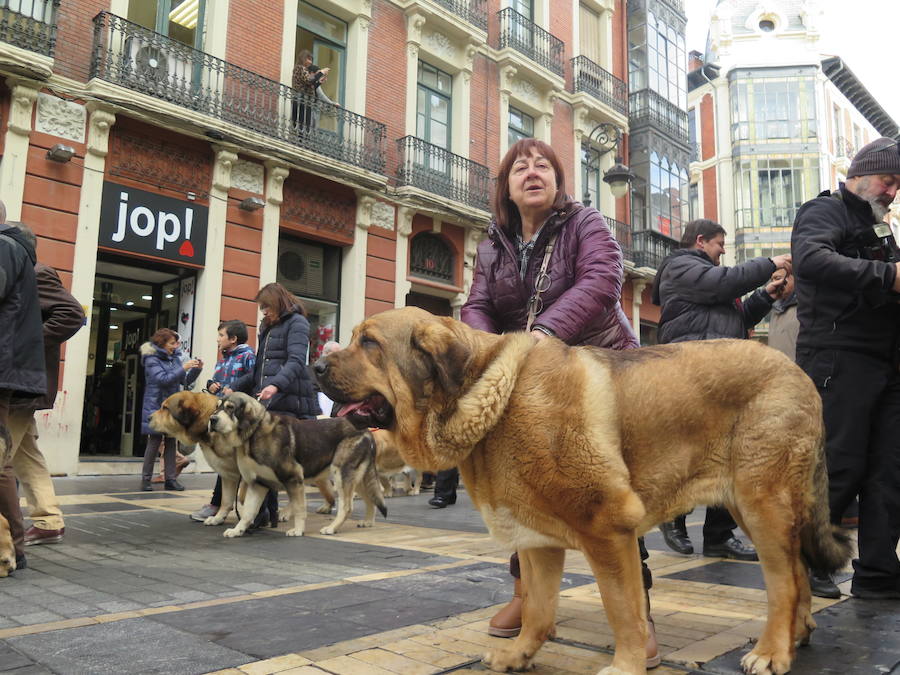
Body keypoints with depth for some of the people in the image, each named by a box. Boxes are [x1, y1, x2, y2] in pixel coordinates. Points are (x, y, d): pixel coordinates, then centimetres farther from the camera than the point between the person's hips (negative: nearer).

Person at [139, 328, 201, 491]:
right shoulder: (152, 360, -7)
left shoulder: (175, 358, 10)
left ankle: (170, 479, 9)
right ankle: (146, 479, 9)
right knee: (155, 443, -1)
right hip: (156, 407, -5)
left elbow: (185, 381, 12)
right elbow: (163, 379, -19)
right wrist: (183, 368, -21)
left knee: (171, 442, 5)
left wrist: (196, 369, -4)